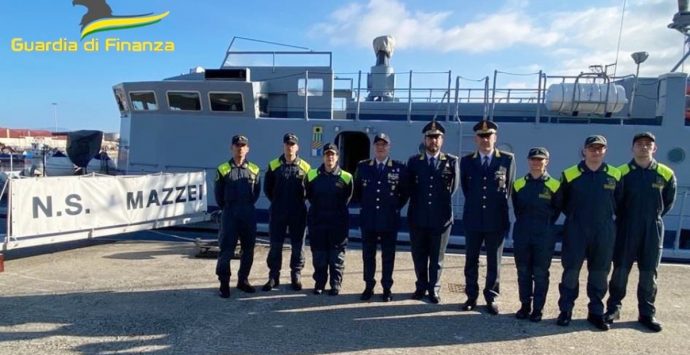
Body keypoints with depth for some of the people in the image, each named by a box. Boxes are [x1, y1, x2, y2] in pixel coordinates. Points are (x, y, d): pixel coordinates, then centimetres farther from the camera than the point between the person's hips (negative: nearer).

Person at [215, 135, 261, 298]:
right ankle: (224, 283, 7)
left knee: (248, 249, 9)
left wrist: (248, 206, 10)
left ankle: (243, 280, 23)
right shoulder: (223, 169, -2)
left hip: (249, 215, 3)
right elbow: (218, 193, 5)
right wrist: (226, 208, 8)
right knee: (226, 250, -3)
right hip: (229, 215, -3)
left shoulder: (254, 169, 3)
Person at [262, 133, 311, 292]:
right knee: (275, 246, 6)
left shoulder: (305, 167, -1)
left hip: (298, 213, 0)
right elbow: (267, 188, 9)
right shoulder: (274, 165, 1)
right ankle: (273, 277, 17)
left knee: (298, 246, 7)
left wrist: (299, 201, 1)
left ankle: (296, 276, 19)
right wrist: (277, 202, 6)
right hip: (277, 213, 1)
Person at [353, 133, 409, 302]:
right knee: (368, 255, 9)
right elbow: (357, 190, 16)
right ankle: (369, 287, 21)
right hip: (368, 219, 2)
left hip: (389, 220, -2)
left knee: (388, 256, 7)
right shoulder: (362, 166, 4)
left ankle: (387, 288, 18)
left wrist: (396, 208, 1)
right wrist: (364, 206, 9)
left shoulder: (399, 168, -2)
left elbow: (405, 192, 6)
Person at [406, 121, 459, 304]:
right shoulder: (414, 161, 5)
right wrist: (418, 204, 1)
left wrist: (441, 202, 2)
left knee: (437, 257, 9)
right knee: (419, 256, 13)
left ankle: (433, 289, 25)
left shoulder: (451, 161, 2)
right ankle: (421, 286, 30)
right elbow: (409, 187, 7)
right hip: (418, 217, 1)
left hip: (441, 217, -1)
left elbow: (453, 187, 3)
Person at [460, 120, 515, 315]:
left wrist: (498, 207, 8)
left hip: (497, 220, -1)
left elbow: (509, 188, 6)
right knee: (471, 261, 9)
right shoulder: (466, 161, 4)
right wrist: (474, 205, 11)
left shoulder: (508, 159, -1)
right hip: (473, 220, 2)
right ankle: (472, 296, 22)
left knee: (494, 262, 7)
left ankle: (491, 298, 20)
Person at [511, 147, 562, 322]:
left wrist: (545, 225, 6)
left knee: (540, 273, 4)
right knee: (523, 272, 9)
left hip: (544, 237, -2)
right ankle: (525, 306, 21)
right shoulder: (519, 184, 4)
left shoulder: (554, 185, -4)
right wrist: (524, 223, 10)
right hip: (521, 235, 3)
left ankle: (538, 308, 16)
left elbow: (557, 210, 5)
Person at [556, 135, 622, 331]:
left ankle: (596, 312, 22)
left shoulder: (614, 175, 2)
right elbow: (561, 202, 7)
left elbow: (619, 203, 12)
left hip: (604, 232, 2)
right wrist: (574, 217, 7)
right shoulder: (570, 174, -4)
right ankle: (565, 310, 14)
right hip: (575, 231, -2)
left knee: (599, 273, 9)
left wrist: (606, 218, 10)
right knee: (571, 271, 3)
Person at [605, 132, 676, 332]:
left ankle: (647, 313, 18)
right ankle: (613, 308, 16)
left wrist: (654, 217, 9)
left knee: (649, 274, 7)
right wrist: (625, 217, 4)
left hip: (653, 229, 1)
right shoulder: (621, 172, -3)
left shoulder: (666, 174, 1)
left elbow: (669, 201, 13)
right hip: (626, 229, -1)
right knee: (620, 270, 4)